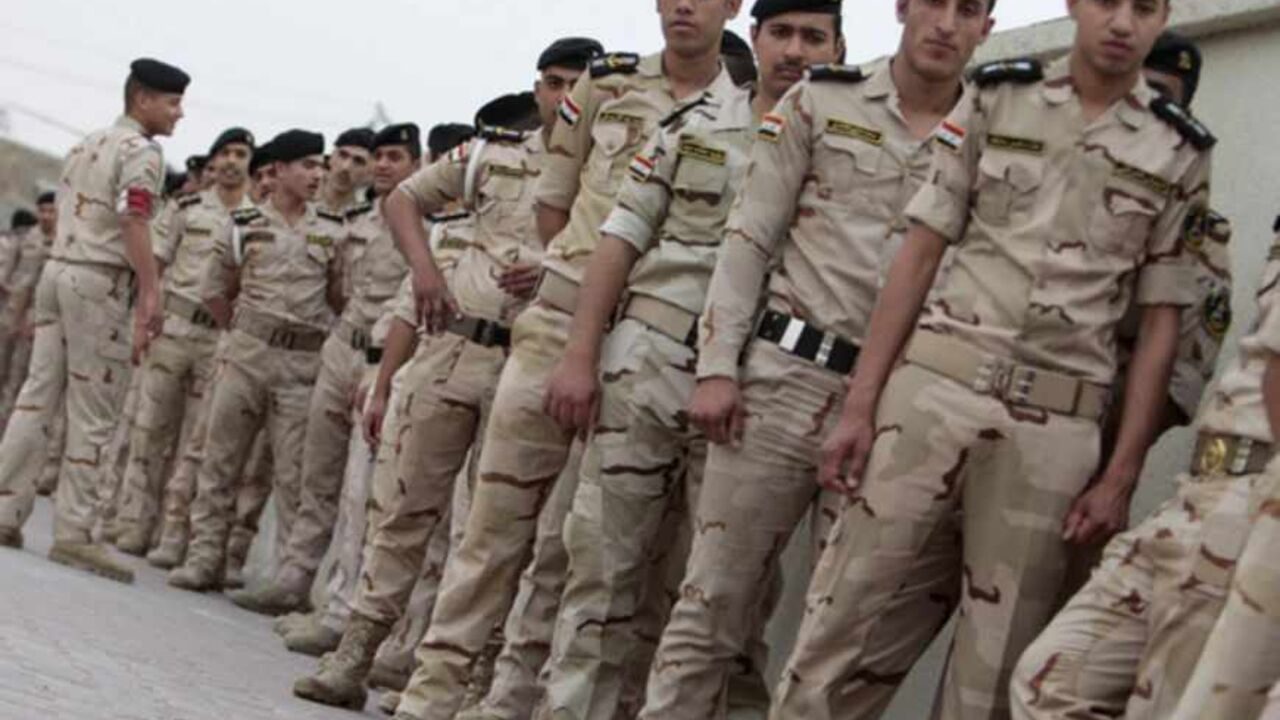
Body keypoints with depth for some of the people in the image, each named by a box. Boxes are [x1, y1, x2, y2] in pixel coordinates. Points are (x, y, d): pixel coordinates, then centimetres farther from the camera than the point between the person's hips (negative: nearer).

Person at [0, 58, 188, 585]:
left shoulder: (86, 145, 20)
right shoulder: (140, 151, -7)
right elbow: (133, 222, -19)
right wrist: (150, 294, -24)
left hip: (57, 270, 8)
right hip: (100, 282, -8)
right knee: (93, 413, -5)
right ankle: (73, 534, -6)